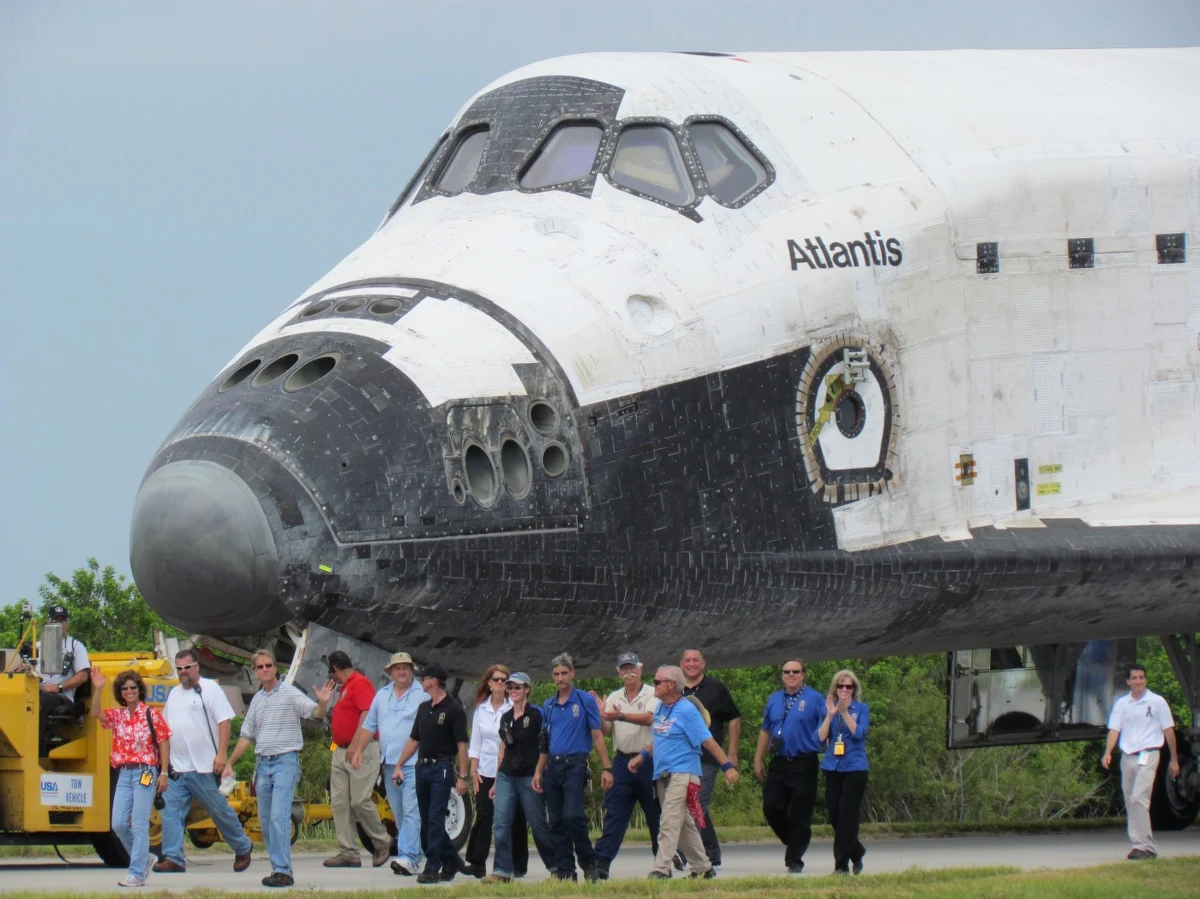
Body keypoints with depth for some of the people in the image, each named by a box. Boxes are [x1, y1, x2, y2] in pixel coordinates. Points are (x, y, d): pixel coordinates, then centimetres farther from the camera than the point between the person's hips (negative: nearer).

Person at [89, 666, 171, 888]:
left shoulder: (151, 714, -2)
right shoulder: (117, 715, 10)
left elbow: (164, 744, -3)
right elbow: (97, 713, -8)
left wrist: (164, 773, -9)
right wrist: (98, 689, -21)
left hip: (145, 772, -5)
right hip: (124, 773, 5)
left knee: (139, 825, -7)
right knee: (119, 824, 2)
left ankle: (137, 874, -4)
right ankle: (144, 860, 22)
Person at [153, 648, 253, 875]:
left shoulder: (210, 690, -5)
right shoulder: (174, 694, 16)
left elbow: (224, 722, -11)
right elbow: (165, 727, 23)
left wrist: (221, 754, -19)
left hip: (204, 768, -6)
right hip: (177, 769, 6)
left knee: (220, 811, 5)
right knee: (171, 812, -5)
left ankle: (243, 848, 23)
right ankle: (173, 858, -5)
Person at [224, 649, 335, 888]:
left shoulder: (290, 693, -3)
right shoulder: (257, 700, 16)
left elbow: (314, 713, -13)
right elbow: (246, 736, 21)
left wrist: (323, 703, -35)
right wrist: (230, 764, 19)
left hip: (285, 762, -7)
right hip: (263, 763, 7)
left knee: (279, 817, -17)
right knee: (266, 821, 7)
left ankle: (283, 871, -19)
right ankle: (279, 868, 15)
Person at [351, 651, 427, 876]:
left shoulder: (422, 695, -2)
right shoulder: (382, 695, 16)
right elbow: (369, 725, 20)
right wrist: (358, 750, 10)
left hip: (414, 763, -7)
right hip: (389, 763, 7)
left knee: (411, 810, -14)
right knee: (399, 814, 10)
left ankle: (407, 857, -22)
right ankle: (414, 856, 18)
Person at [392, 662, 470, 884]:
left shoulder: (453, 709, -8)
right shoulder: (424, 708, 14)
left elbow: (462, 745, -10)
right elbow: (413, 740, 20)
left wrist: (462, 776, -15)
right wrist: (399, 766, 15)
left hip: (442, 768, -8)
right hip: (422, 766, 8)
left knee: (435, 820, -10)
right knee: (426, 821, 10)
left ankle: (432, 868, -10)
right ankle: (450, 860, 22)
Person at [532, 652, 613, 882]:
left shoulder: (585, 701, 0)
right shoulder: (549, 706, 15)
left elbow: (597, 736, -2)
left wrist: (606, 768, -7)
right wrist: (539, 771, 14)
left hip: (575, 764, -6)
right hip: (553, 766, 6)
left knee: (572, 816, -18)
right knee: (556, 822, 3)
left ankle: (588, 863, -2)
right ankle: (564, 869, 8)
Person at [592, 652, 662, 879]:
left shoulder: (652, 694, -3)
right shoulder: (614, 698, 11)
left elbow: (648, 718, -21)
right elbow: (605, 730, 4)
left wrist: (620, 716, -33)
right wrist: (599, 715, -17)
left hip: (648, 761, -3)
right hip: (622, 762, 3)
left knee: (656, 815, 7)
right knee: (614, 814, -5)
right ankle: (601, 862, -11)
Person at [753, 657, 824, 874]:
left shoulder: (815, 700, -2)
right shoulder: (774, 700, 13)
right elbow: (765, 731, 20)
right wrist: (758, 760, 18)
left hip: (804, 765, -5)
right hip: (779, 764, 5)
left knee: (800, 814, -1)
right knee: (771, 807, -1)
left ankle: (794, 860, 9)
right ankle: (794, 841, 23)